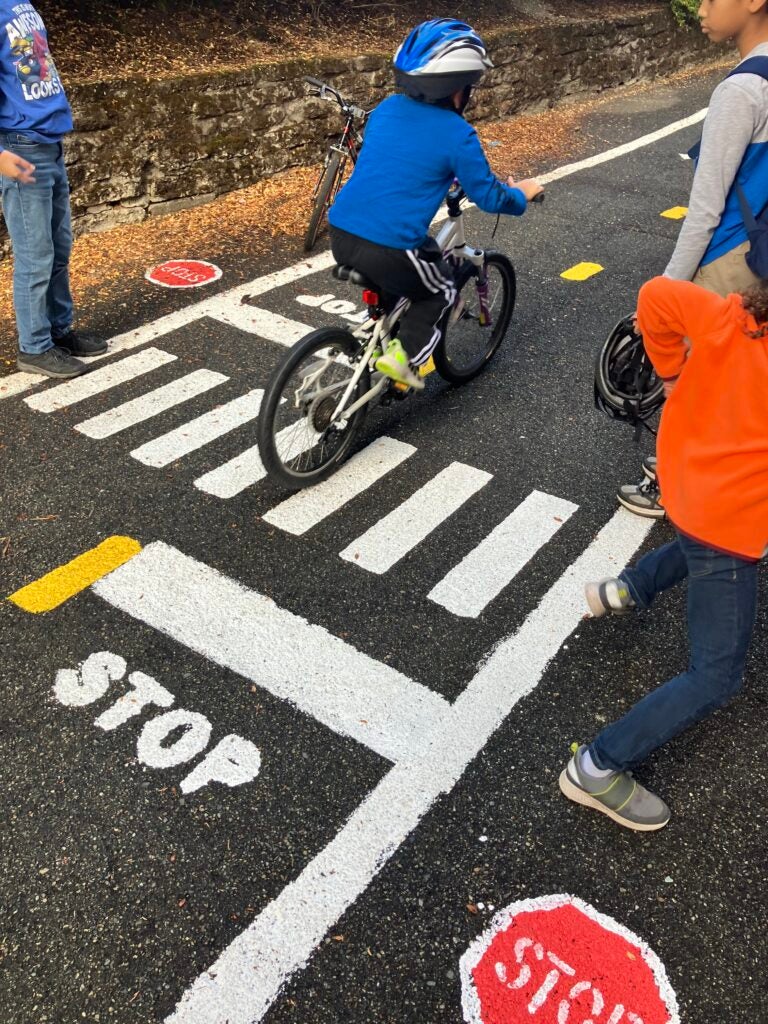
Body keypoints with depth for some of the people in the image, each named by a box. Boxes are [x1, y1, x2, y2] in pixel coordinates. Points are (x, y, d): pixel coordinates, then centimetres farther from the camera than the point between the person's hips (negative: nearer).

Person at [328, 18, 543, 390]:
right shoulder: (456, 134, -7)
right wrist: (521, 194, 23)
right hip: (388, 250, -6)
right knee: (440, 292, 22)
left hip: (341, 235, 6)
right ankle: (404, 357, 8)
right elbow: (490, 197, 2)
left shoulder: (386, 108, 11)